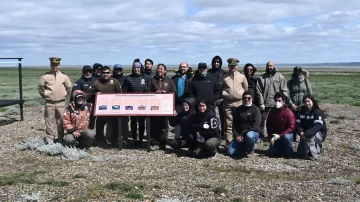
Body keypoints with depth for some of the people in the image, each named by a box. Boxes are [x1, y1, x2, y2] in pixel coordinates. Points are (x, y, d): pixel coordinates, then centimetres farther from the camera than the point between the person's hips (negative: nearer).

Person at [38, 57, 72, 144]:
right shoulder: (45, 76, -3)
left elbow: (69, 88, 14)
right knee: (50, 121, 3)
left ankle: (61, 139, 18)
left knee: (61, 121, 7)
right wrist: (45, 96, 8)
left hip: (61, 103, 1)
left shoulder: (64, 76, 1)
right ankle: (49, 139, 11)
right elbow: (41, 88, 8)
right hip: (49, 103, -1)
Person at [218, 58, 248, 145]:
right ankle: (228, 142, 6)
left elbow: (246, 88, 15)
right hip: (227, 103, 0)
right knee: (228, 123, 2)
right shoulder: (224, 77, 3)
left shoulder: (242, 76, 5)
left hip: (239, 102, 0)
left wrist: (243, 96, 11)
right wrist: (223, 94, 4)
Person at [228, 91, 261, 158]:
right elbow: (234, 124, 7)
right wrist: (236, 135, -10)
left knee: (249, 135, -41)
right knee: (230, 152, -13)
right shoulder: (238, 109, 10)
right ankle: (244, 146, 18)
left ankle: (250, 150, -8)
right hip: (239, 135, 4)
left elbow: (255, 125, -15)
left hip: (252, 132, -4)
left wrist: (243, 133, -19)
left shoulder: (255, 109, -4)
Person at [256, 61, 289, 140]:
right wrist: (261, 103, -6)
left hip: (276, 104, 0)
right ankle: (260, 135, 11)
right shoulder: (261, 78, 5)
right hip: (264, 104, 0)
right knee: (261, 120, 1)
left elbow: (284, 91, 2)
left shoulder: (280, 77, 5)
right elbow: (259, 91, 1)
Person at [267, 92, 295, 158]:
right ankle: (282, 147, 22)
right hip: (275, 136, 4)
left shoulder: (289, 112, -16)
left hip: (287, 134, -4)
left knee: (286, 137, -39)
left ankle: (289, 153, -12)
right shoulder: (272, 111, -1)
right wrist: (270, 137, -6)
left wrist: (280, 135, -26)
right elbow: (268, 125, 6)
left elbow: (291, 127, -20)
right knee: (271, 153, -7)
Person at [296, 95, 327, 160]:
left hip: (319, 133, -6)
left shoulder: (317, 112, -16)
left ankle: (314, 154, -19)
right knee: (300, 155, -3)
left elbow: (317, 126, -29)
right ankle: (316, 146, 24)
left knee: (310, 136, -39)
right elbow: (298, 123, -4)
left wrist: (306, 134, -40)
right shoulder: (301, 111, 2)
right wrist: (301, 132, -25)